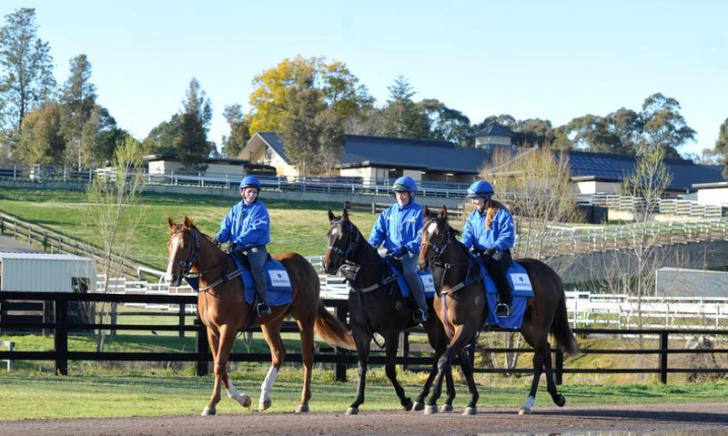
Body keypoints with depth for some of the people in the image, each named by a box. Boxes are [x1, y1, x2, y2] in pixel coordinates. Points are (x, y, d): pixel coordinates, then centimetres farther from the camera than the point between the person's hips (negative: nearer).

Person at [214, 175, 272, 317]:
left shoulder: (260, 209, -1)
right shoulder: (235, 209, 15)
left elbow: (257, 229, -13)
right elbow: (226, 226, 11)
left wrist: (239, 241, -22)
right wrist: (220, 236, -12)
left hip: (255, 247, -6)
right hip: (237, 248, 6)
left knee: (256, 267, -32)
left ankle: (264, 303, -31)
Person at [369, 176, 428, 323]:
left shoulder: (419, 213, 1)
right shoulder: (388, 212, 16)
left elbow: (421, 238, -7)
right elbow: (378, 231, 13)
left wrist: (405, 248, -21)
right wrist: (372, 245, -8)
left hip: (410, 254, -5)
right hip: (391, 253, 5)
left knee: (409, 272, -34)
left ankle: (422, 308, -25)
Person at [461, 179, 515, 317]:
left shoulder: (501, 213, -4)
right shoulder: (474, 216, 16)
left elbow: (507, 237, -11)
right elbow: (468, 235, 10)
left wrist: (494, 248, -25)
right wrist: (462, 247, -13)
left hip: (499, 253, -7)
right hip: (479, 254, 7)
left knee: (496, 267, -39)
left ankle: (506, 302, -30)